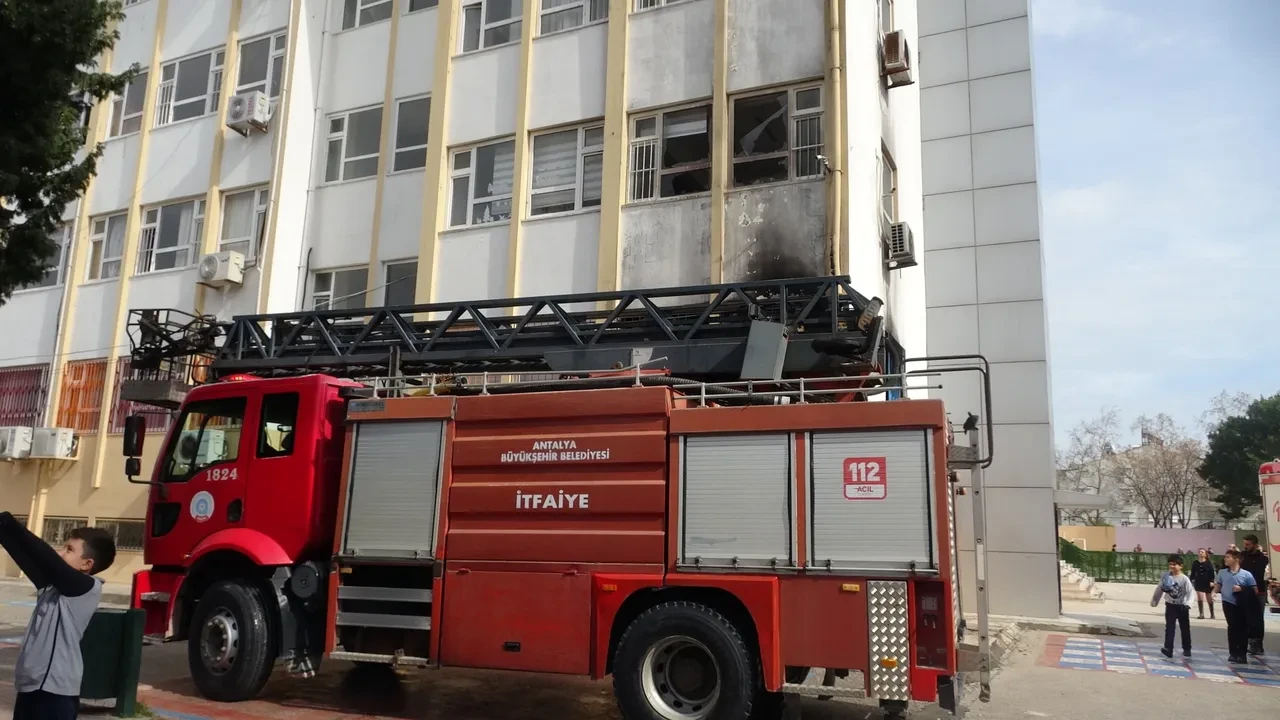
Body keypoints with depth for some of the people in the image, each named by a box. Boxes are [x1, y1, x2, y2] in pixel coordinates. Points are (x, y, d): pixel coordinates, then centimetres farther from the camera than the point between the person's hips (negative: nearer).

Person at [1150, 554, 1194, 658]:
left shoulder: (1184, 579, -13)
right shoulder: (1165, 577, -3)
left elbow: (1191, 592, -17)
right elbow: (1159, 589, 7)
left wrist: (1188, 603, -30)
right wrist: (1154, 601, 11)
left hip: (1182, 606, -2)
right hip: (1170, 606, 2)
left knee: (1185, 628, 12)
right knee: (1169, 627, -7)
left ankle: (1187, 649, 26)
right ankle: (1168, 649, -12)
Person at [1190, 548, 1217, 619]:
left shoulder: (1209, 563, -5)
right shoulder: (1195, 563, 3)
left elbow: (1212, 573, -8)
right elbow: (1193, 573, 5)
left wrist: (1211, 581, -17)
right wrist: (1191, 581, 0)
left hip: (1207, 583, -2)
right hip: (1199, 582, 2)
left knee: (1209, 599, 9)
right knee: (1200, 599, -6)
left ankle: (1212, 614, 23)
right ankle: (1201, 614, -2)